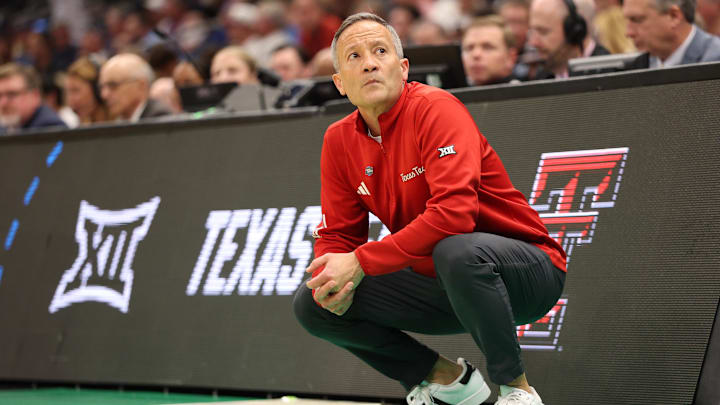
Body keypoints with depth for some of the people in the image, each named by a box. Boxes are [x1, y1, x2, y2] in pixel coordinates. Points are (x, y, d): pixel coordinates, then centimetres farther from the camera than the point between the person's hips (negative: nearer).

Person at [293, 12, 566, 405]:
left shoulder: (435, 108, -19)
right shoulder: (339, 141, 2)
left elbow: (454, 212, -32)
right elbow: (336, 235, 8)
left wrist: (361, 262, -30)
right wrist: (332, 283, -16)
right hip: (440, 286, 7)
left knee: (457, 251, -40)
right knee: (313, 304, -4)